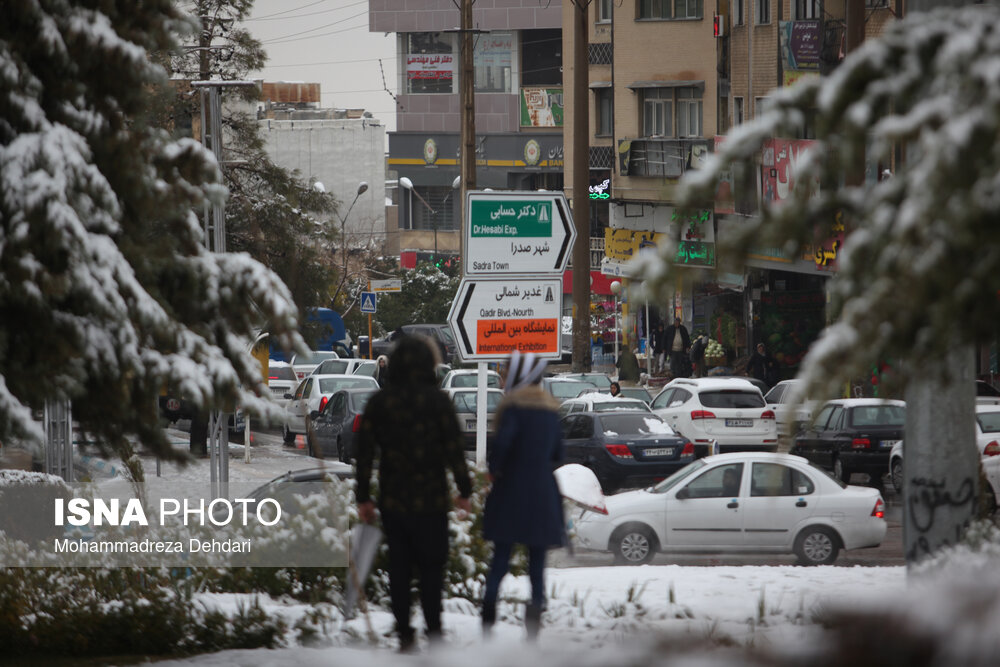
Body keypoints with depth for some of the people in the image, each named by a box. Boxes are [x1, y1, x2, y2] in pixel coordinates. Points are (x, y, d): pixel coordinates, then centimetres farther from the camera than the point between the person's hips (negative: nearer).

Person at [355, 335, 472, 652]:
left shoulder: (378, 402, 2)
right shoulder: (436, 400, -7)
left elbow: (365, 452, 3)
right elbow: (454, 448, -7)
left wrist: (363, 497, 9)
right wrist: (464, 489, 3)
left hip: (392, 501, 3)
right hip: (431, 500, -3)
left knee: (399, 568, 8)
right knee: (432, 566, 4)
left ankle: (403, 634, 7)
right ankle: (434, 630, -2)